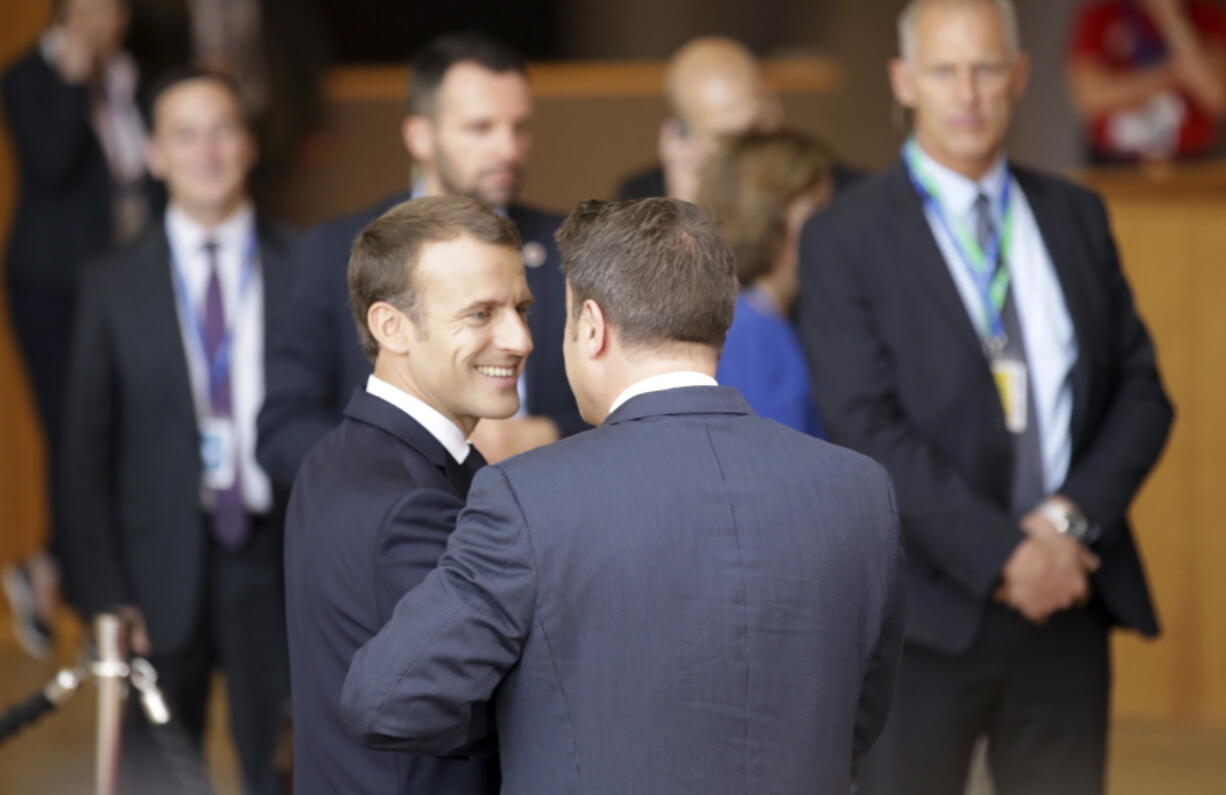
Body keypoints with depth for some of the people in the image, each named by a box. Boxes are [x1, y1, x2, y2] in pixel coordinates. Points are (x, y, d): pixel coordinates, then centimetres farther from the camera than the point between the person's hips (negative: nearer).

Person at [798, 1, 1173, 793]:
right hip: (930, 609, -4)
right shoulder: (845, 239, -3)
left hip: (1070, 600, 4)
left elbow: (1141, 389, 9)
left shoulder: (1077, 217, 12)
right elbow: (869, 427, -11)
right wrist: (1000, 555, -16)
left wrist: (1076, 515, -8)